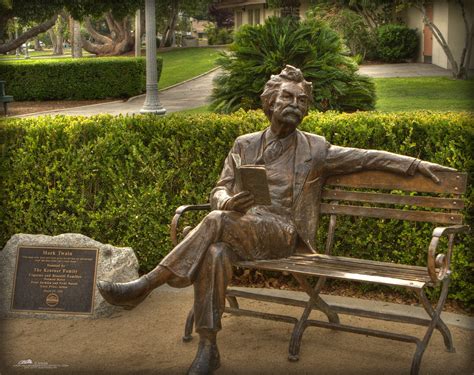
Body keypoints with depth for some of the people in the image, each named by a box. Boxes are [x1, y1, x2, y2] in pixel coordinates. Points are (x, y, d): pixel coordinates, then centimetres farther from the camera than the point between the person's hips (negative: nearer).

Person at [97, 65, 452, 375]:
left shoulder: (315, 149, 14)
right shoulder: (244, 145, 19)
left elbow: (368, 157, 15)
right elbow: (218, 191, 14)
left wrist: (415, 164, 4)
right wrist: (228, 202, -11)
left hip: (283, 232, -2)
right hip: (240, 228, 2)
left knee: (216, 222, -33)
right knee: (215, 255, -35)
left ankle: (144, 286, -29)